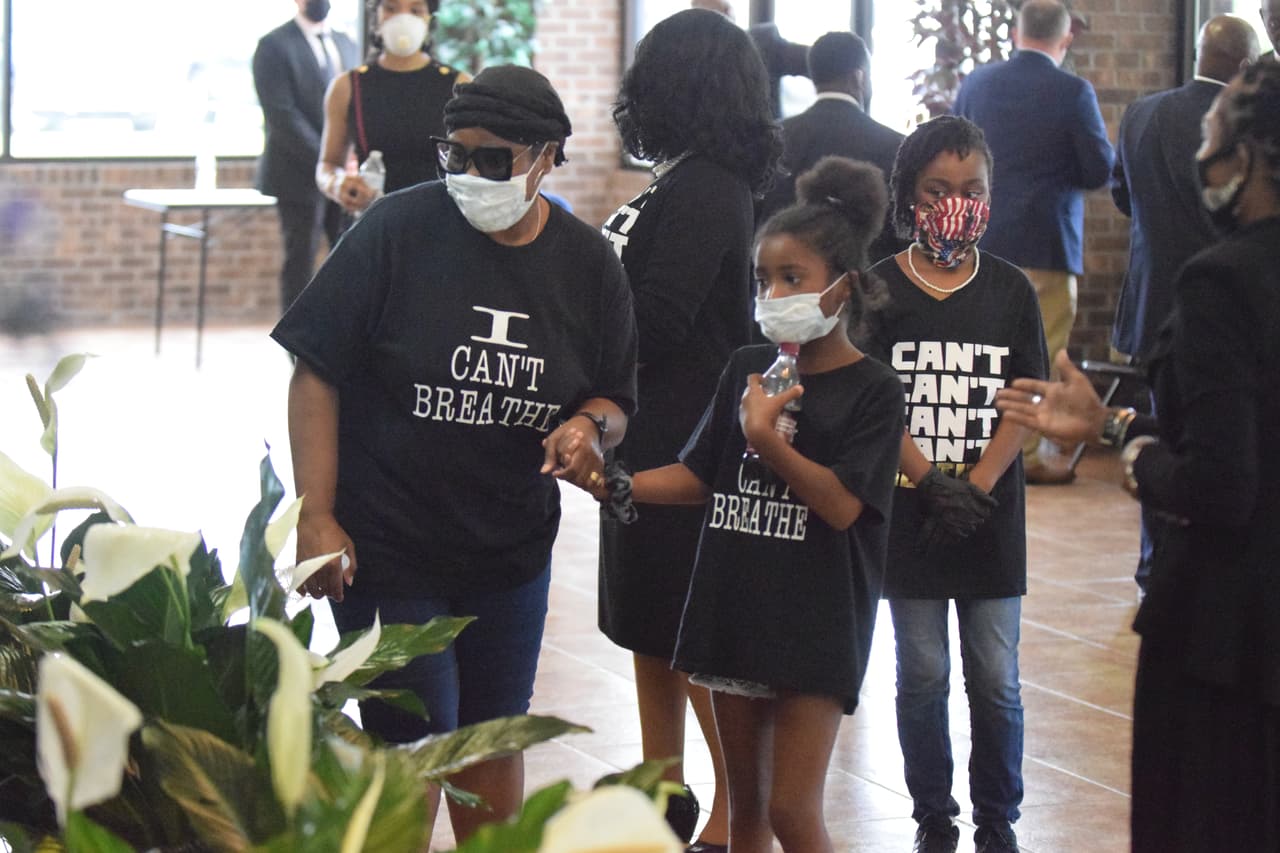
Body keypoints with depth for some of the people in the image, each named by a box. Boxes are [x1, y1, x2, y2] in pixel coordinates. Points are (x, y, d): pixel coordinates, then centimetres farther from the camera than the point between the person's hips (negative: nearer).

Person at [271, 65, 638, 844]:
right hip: (386, 550, -4)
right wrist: (317, 520, -14)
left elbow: (614, 401, 10)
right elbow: (317, 373, -9)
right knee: (413, 750, -4)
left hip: (511, 552, 4)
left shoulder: (589, 265, 0)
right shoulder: (399, 229, -11)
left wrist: (590, 425, -15)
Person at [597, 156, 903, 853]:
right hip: (735, 612, 5)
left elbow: (842, 506, -16)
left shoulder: (872, 389, -7)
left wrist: (766, 439, -25)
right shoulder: (747, 368, 8)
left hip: (817, 625, -5)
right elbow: (700, 475, 11)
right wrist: (615, 484, -4)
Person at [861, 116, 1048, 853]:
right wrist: (931, 484, -17)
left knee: (996, 681, 5)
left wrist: (977, 488, -13)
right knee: (923, 677, 5)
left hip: (992, 517, 1)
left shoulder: (1011, 290, 3)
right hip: (909, 515, -1)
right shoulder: (880, 289, -1)